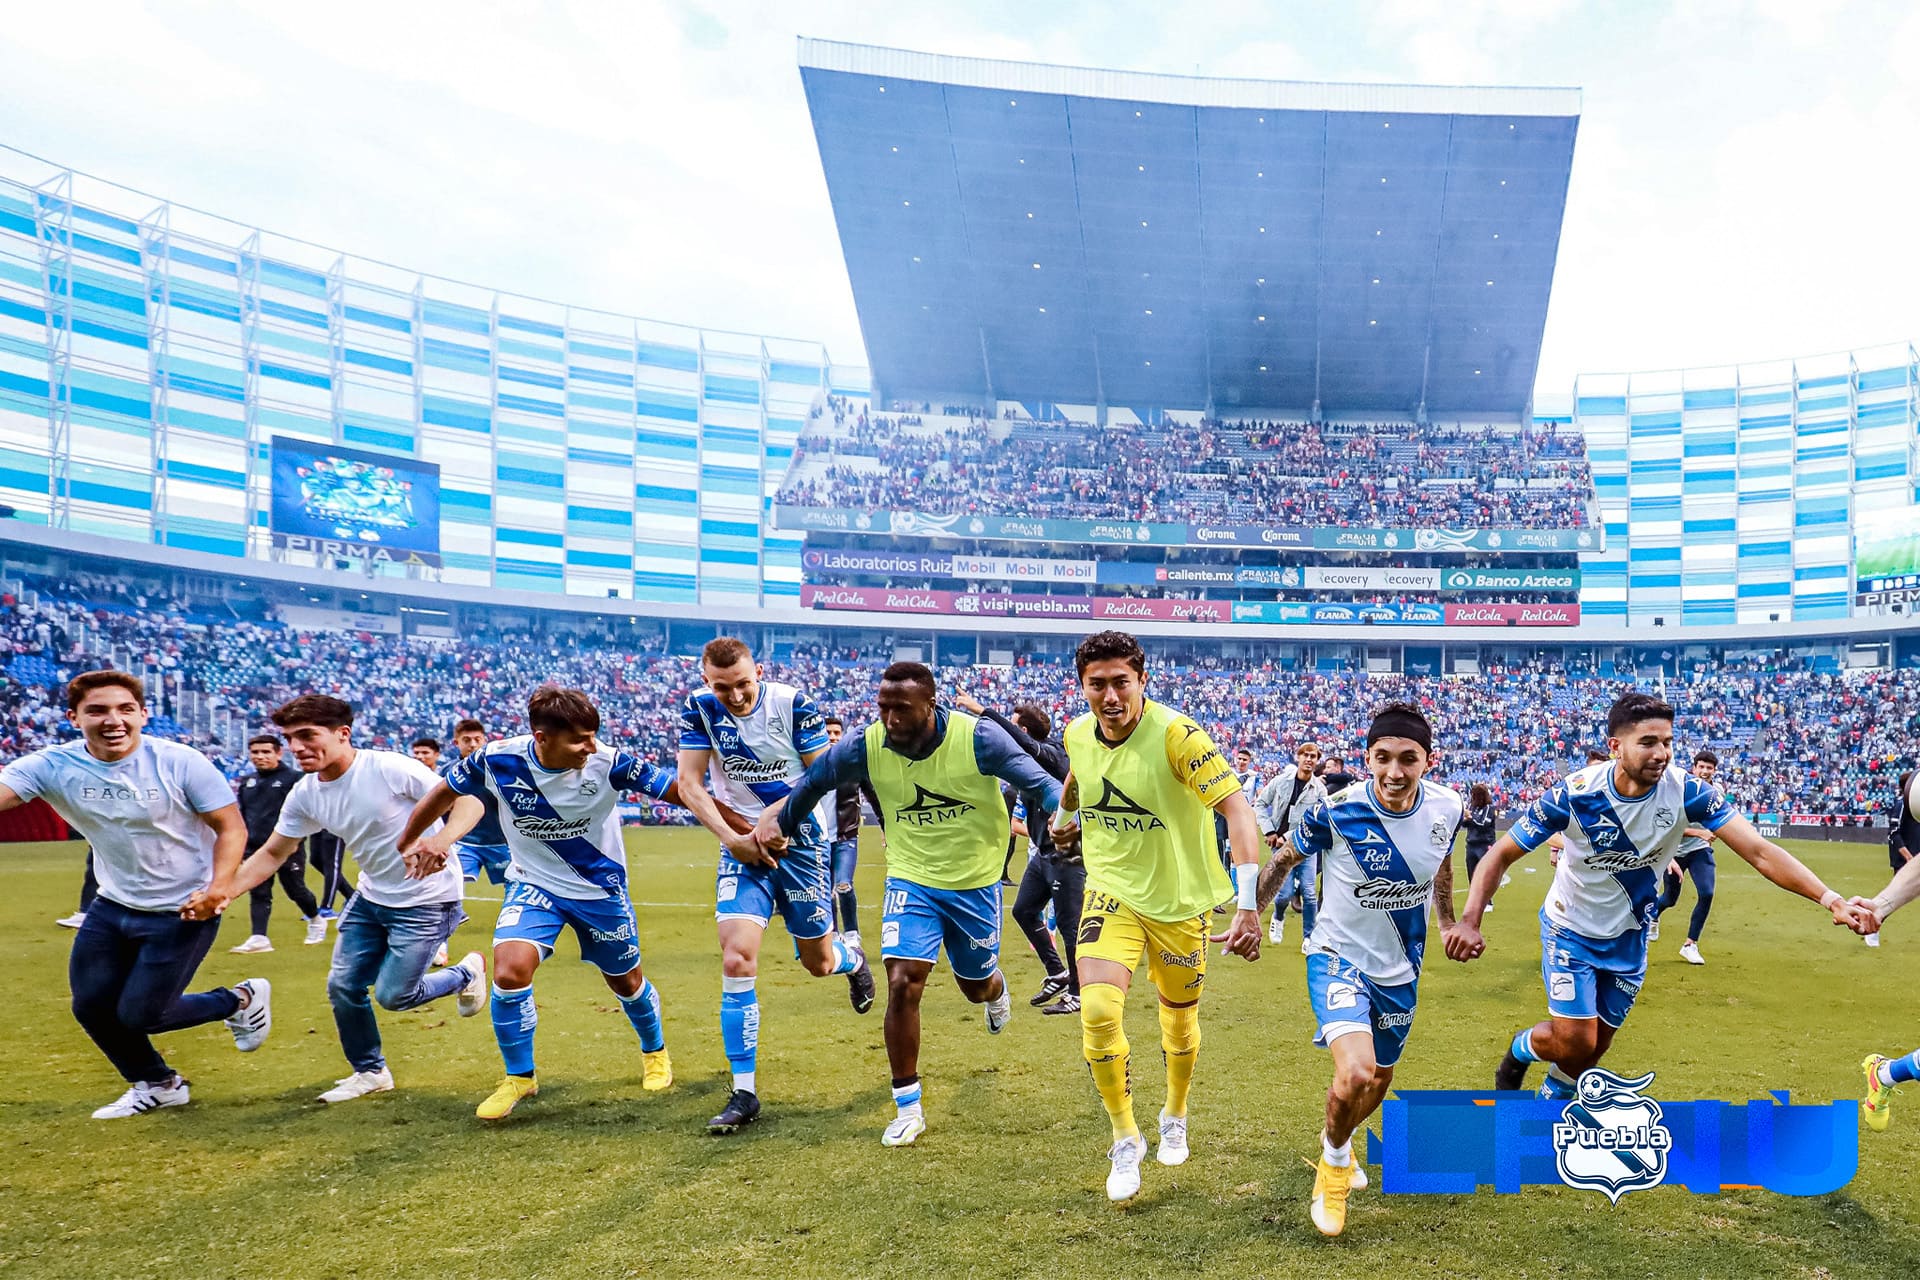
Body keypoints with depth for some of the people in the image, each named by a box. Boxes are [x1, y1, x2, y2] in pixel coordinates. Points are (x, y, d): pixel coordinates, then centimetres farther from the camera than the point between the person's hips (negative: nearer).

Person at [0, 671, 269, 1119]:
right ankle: (157, 1085, 37)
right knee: (91, 1007, 11)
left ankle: (241, 1000, 23)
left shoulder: (179, 762, -19)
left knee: (137, 1015, -4)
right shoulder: (53, 766, -11)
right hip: (111, 908, 5)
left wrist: (218, 887, -26)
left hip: (183, 912, -5)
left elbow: (231, 826, -13)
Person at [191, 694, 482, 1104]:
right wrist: (221, 892, -9)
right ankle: (369, 1072, 30)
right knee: (342, 986, 7)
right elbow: (272, 854, 6)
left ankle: (467, 972, 22)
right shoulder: (304, 794, -4)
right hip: (371, 898, 7)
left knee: (392, 995, -7)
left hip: (427, 901, -7)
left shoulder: (391, 768, -25)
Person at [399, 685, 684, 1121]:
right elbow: (444, 793, -4)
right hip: (534, 884, 1)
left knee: (626, 981, 14)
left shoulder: (609, 762, -27)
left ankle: (654, 1051, 47)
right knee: (509, 971, -21)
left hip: (601, 889, 0)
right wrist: (404, 845, 7)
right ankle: (520, 1077, 5)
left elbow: (679, 792, -23)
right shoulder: (498, 759, -23)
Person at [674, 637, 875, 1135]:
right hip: (742, 846, 1)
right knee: (736, 959, -15)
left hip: (800, 839, -1)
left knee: (817, 962, 10)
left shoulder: (792, 702, -14)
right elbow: (689, 782, -5)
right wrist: (731, 837, -16)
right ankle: (744, 1093, -5)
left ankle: (852, 957, 51)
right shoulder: (699, 707, -7)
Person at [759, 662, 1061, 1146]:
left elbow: (1035, 780, -19)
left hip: (976, 883, -1)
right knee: (903, 985, -15)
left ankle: (996, 989, 59)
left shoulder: (977, 737, -23)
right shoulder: (866, 747, -15)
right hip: (911, 881, 1)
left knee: (976, 987, 17)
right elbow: (813, 780, 3)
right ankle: (907, 1108, 4)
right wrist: (780, 821, 7)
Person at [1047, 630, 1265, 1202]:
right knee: (1098, 1011, -18)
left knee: (1180, 1024, 14)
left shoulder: (1176, 734, -24)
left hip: (1180, 901, -2)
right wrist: (1064, 818, 31)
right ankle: (1126, 1140, 5)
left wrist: (1247, 904, -36)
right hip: (1111, 895, 2)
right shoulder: (1077, 736, -7)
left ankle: (1175, 1118, 46)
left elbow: (1238, 809, -29)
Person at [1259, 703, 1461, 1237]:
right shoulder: (1336, 810, -25)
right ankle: (1334, 1162, 7)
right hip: (1339, 956, -4)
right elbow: (1283, 859, -7)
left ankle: (1337, 1144, 53)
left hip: (1401, 969, 5)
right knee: (1355, 1073, -25)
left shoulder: (1446, 808, -14)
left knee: (1379, 1081, 19)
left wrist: (1449, 921, 19)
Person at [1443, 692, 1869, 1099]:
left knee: (1594, 1047, 13)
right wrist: (1469, 920, -36)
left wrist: (1830, 899, -41)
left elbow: (1759, 851, -26)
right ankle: (1521, 1049, 24)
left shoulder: (1685, 791, -21)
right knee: (1574, 1042, -12)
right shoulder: (1573, 794, -28)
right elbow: (1501, 855, -22)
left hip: (1629, 937, 3)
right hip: (1570, 930, -3)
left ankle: (1550, 1101, 43)